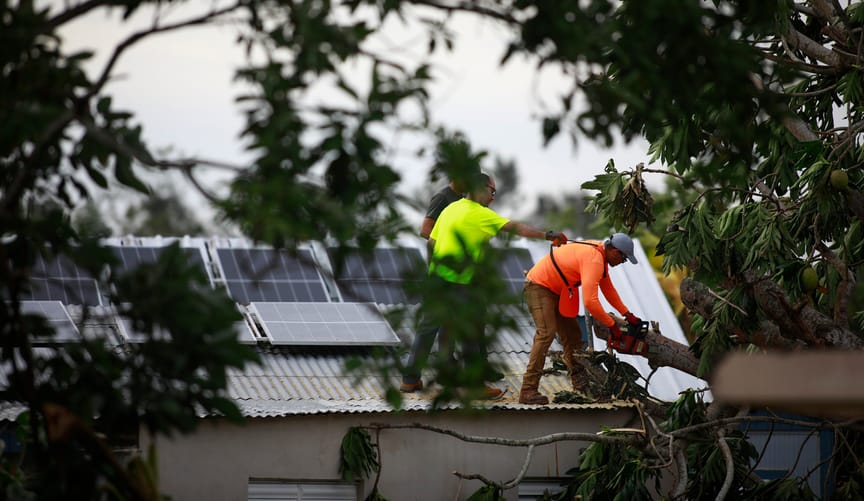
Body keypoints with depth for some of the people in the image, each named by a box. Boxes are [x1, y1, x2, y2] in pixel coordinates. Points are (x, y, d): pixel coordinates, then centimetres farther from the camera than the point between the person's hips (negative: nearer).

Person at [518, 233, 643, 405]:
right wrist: (612, 325, -23)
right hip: (539, 286, -11)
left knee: (572, 334, 13)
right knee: (546, 333, -22)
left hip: (555, 291, 11)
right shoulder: (594, 260, -28)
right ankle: (528, 391, -26)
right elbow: (590, 302, -35)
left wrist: (628, 315, 14)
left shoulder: (600, 252, 5)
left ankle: (580, 384, 21)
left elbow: (608, 288, 17)